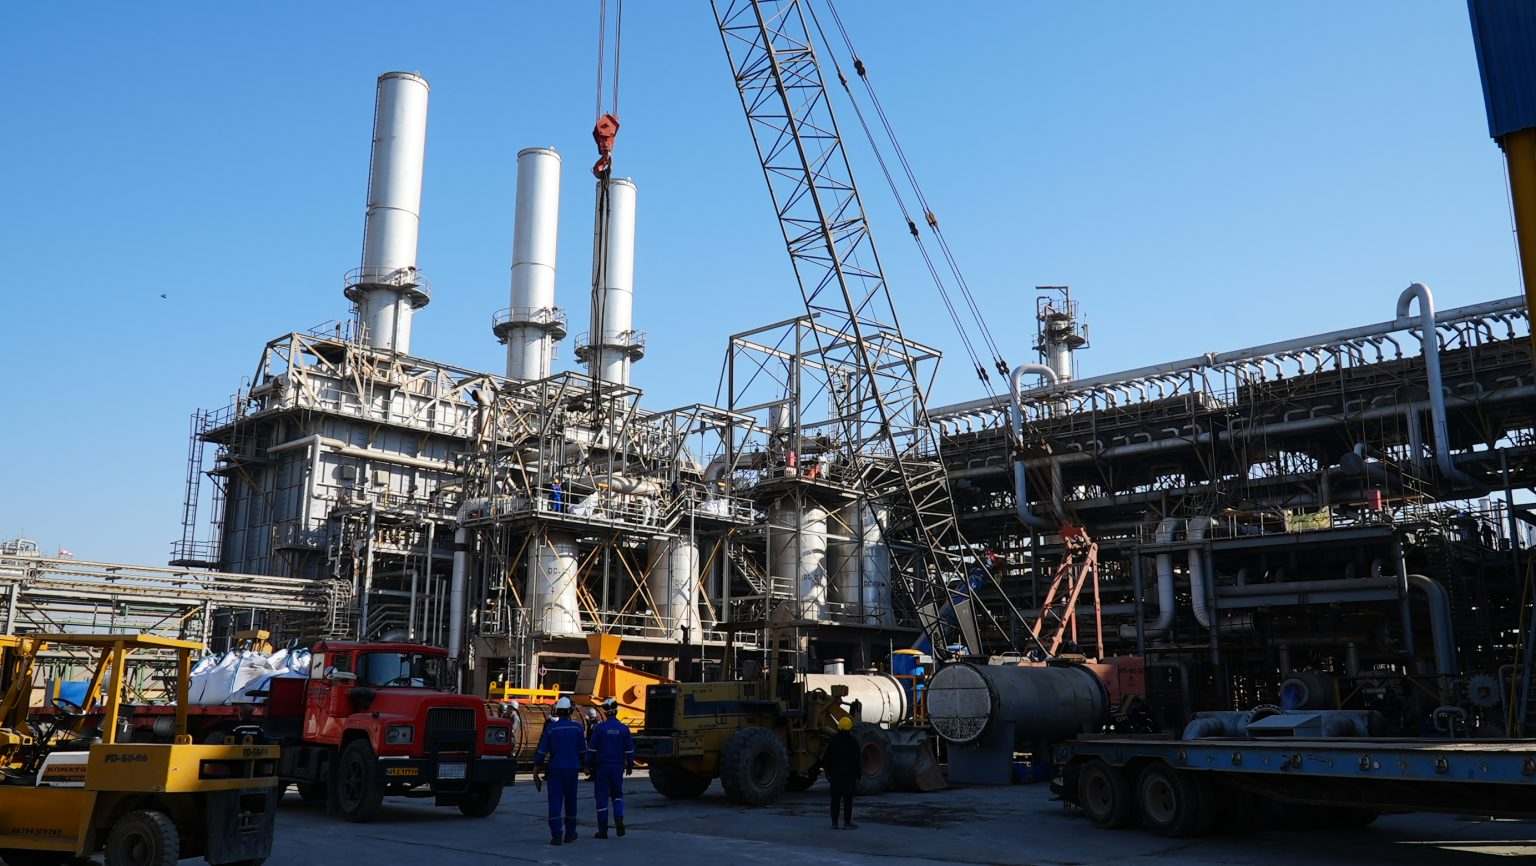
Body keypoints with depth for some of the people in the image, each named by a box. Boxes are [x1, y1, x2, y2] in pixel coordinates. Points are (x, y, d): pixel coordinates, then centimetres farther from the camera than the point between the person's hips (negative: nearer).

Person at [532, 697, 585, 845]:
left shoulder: (551, 727, -5)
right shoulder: (577, 727, -2)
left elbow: (542, 750, -4)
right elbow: (583, 749, 4)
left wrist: (536, 768, 3)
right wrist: (583, 764, 17)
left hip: (555, 769, -2)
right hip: (572, 769, 2)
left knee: (555, 801, -1)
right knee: (570, 801, 15)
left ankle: (556, 836, -9)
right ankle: (570, 833, 22)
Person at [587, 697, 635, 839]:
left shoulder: (599, 728, -8)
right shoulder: (623, 728, -1)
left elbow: (592, 749, -6)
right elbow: (629, 750, 5)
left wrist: (589, 765, 3)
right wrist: (630, 765, 16)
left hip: (601, 767, -2)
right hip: (618, 767, 2)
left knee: (601, 797, 4)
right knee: (617, 795, 18)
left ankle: (603, 830, 5)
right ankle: (619, 820, -4)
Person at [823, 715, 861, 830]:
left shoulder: (833, 740, 4)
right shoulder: (853, 741, -4)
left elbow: (826, 757, 4)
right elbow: (856, 760, -5)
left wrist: (827, 772, 12)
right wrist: (857, 775, 1)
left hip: (835, 774, 3)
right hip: (849, 774, -3)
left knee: (835, 798, 6)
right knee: (848, 799, 0)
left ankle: (834, 822, 6)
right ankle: (847, 822, -2)